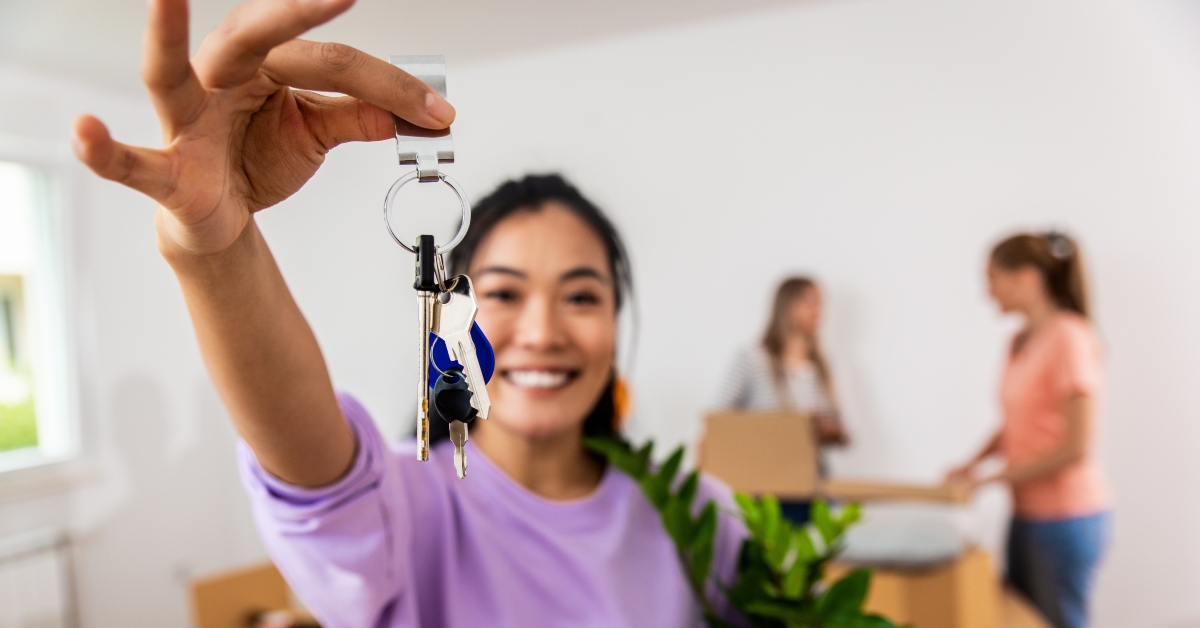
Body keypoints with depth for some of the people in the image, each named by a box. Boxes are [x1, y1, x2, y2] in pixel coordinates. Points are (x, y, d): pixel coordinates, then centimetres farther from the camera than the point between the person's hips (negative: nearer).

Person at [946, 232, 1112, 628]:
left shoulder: (1069, 338, -16)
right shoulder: (1021, 340, 8)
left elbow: (1077, 446, -19)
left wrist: (993, 478, -14)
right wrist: (973, 463, 2)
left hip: (1067, 517, -7)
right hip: (1027, 513, 8)